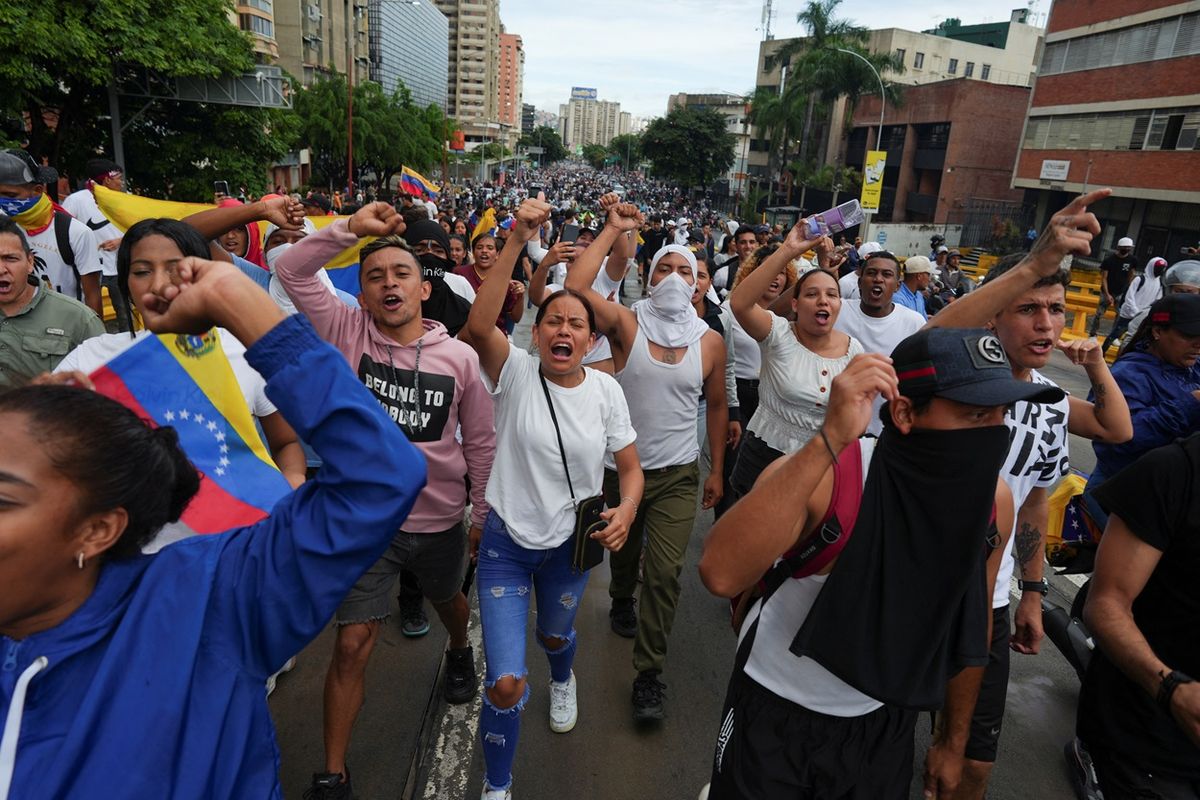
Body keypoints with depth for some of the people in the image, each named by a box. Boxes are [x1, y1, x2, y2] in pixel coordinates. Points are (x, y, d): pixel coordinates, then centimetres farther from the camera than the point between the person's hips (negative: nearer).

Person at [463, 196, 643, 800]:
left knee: (554, 634, 30)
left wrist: (625, 510, -21)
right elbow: (478, 325, -35)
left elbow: (630, 467, 0)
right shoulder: (516, 372, -15)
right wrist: (517, 241, -39)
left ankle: (563, 679, 69)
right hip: (506, 542, -2)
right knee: (505, 683, -6)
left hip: (570, 544, 3)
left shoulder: (605, 390, -8)